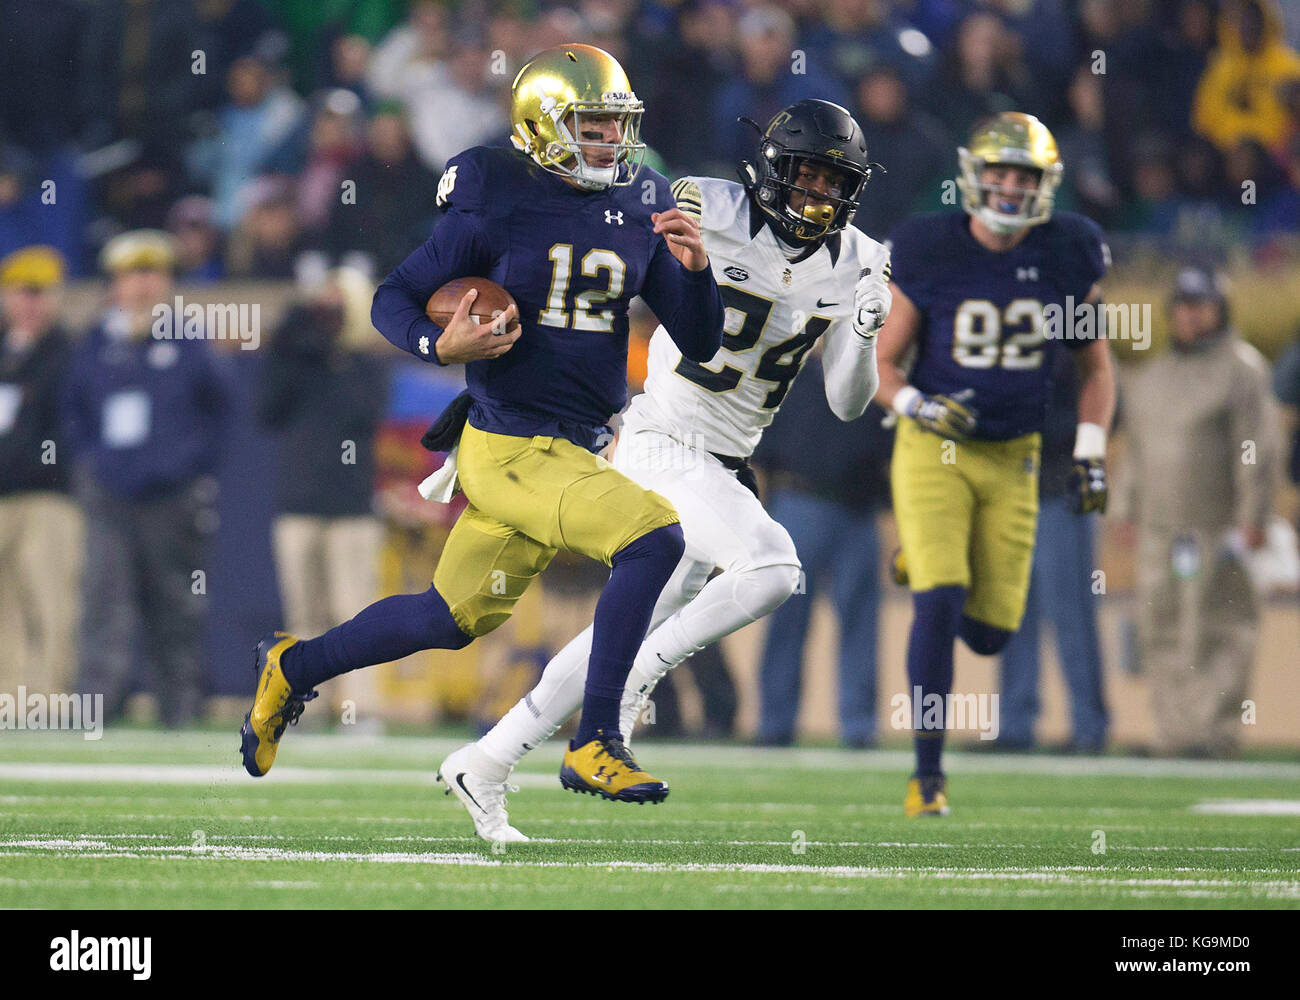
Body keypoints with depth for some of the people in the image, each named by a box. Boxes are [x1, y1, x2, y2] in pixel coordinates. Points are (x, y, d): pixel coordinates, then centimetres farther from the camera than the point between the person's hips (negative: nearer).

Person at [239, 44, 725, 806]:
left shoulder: (641, 208, 7)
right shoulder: (499, 207, -10)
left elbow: (699, 344, 8)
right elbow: (394, 299, -3)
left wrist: (695, 270, -10)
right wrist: (440, 345, -23)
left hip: (579, 451, 7)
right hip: (509, 448, -7)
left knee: (453, 619, 16)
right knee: (653, 538, -24)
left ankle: (293, 667, 37)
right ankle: (596, 746, -15)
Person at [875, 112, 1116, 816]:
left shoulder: (1069, 257, -3)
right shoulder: (928, 255, -10)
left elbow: (1096, 368, 9)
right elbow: (881, 364, -2)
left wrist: (1091, 454, -2)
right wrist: (917, 407, -22)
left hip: (1012, 458, 3)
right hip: (934, 449, -3)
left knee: (990, 632, 3)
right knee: (939, 607, -19)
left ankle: (925, 562, 38)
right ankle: (928, 772, -7)